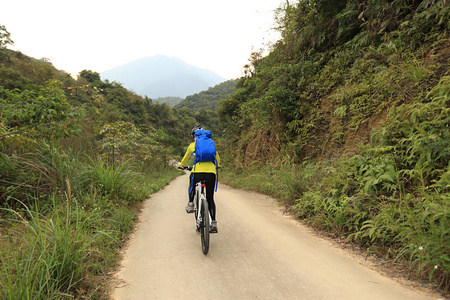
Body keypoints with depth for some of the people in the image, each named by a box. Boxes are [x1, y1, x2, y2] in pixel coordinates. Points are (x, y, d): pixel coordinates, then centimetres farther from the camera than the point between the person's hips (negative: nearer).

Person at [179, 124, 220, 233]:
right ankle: (214, 223, 8)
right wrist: (217, 166, 53)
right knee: (210, 199, 15)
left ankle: (190, 204, 24)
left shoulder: (192, 145, 15)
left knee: (192, 183, 36)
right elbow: (217, 159, 32)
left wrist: (181, 166, 52)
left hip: (198, 172, -1)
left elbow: (185, 158, 32)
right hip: (211, 173, 1)